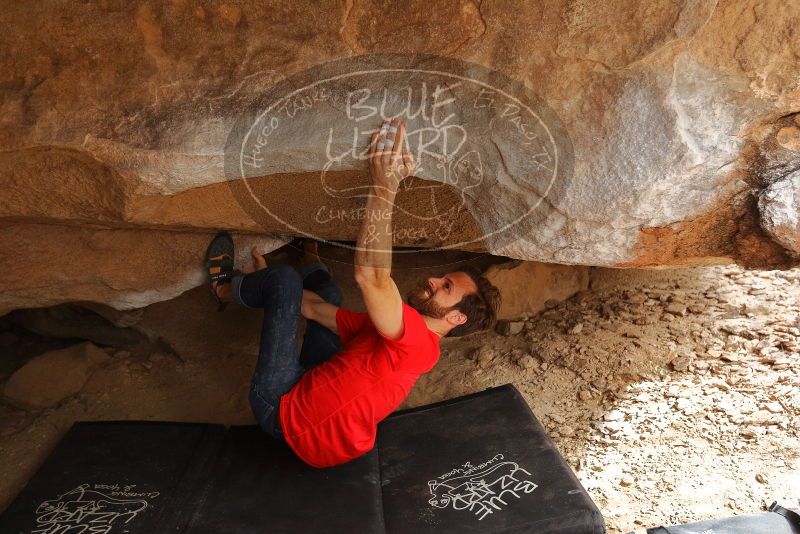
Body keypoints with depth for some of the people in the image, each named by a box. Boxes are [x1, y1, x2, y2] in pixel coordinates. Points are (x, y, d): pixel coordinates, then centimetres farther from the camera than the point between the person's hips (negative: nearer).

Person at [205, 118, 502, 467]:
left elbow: (371, 277, -38)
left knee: (284, 277, -6)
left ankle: (225, 289, 25)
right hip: (311, 392, 8)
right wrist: (266, 284, 18)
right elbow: (316, 310, 15)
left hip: (284, 409, -8)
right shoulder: (383, 331, 8)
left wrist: (384, 186, -37)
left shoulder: (418, 338, -20)